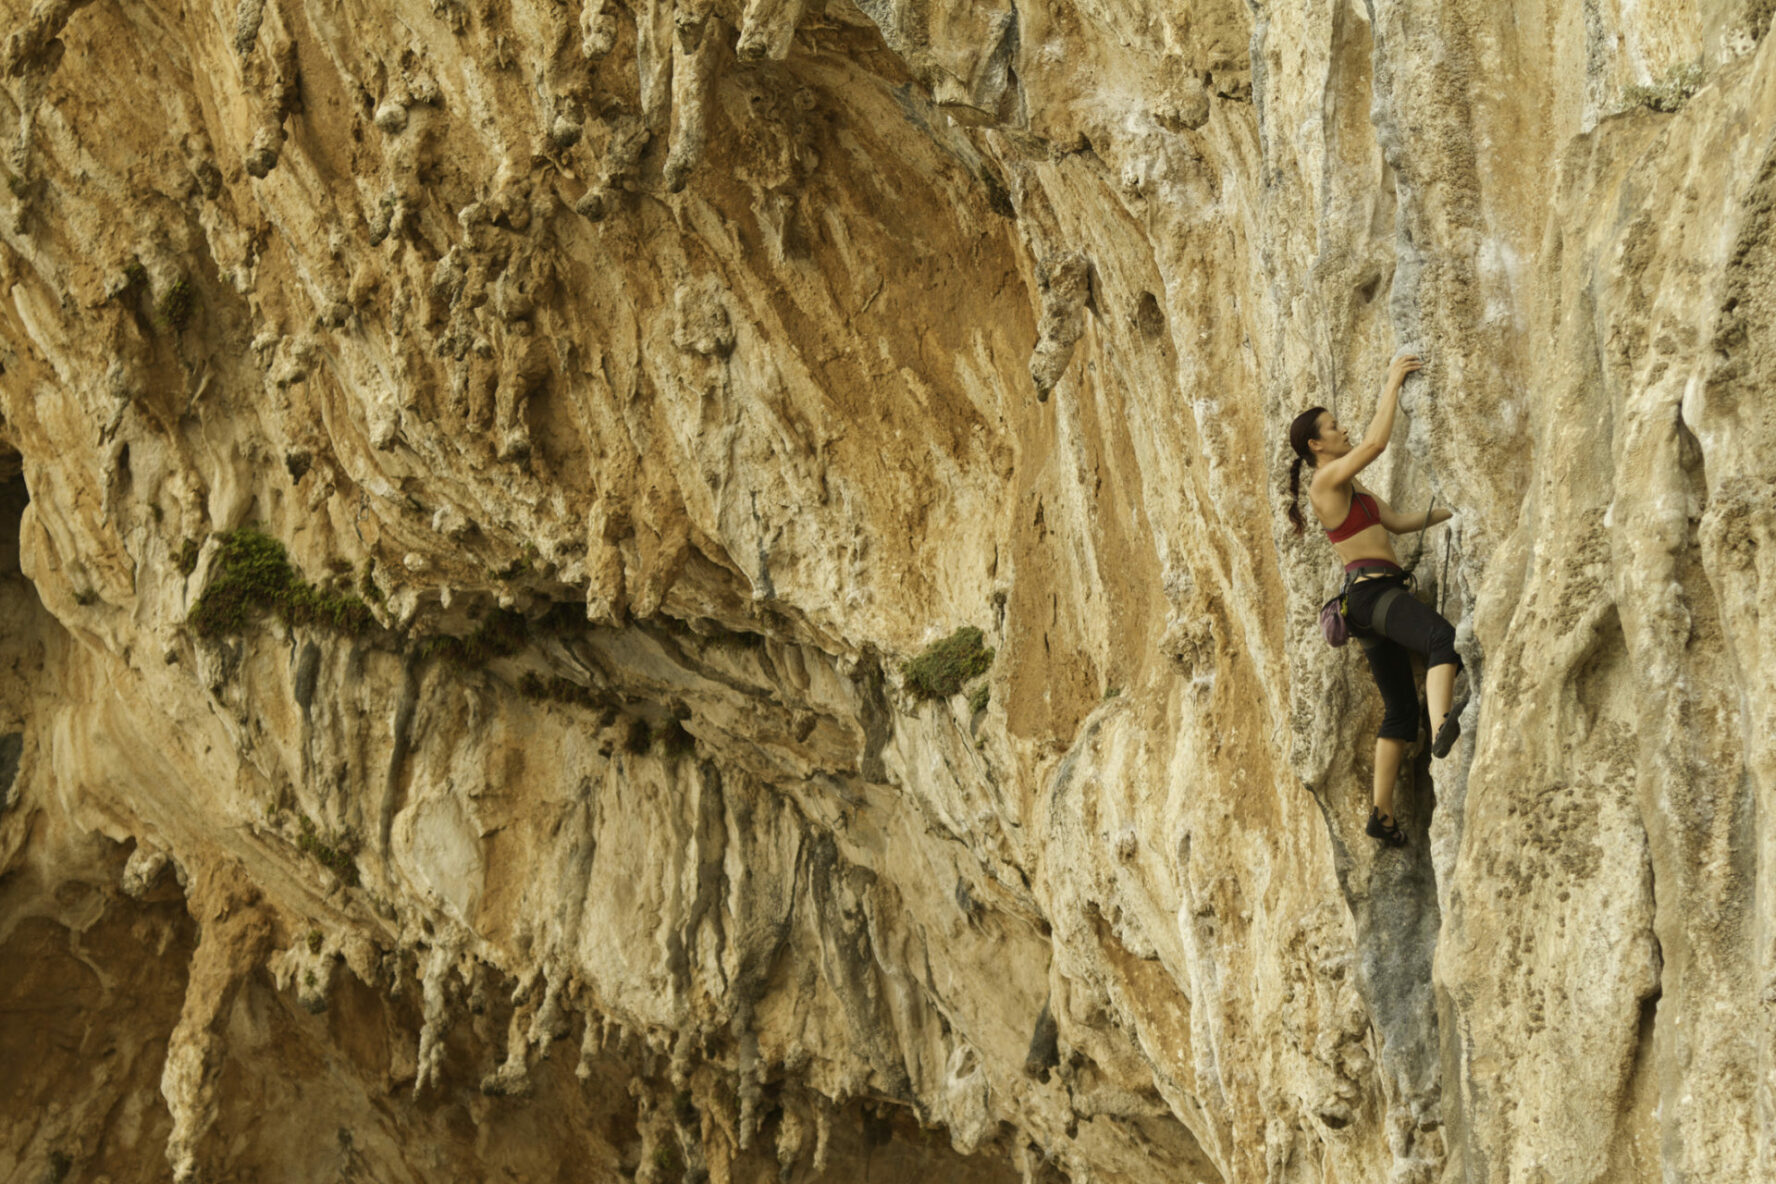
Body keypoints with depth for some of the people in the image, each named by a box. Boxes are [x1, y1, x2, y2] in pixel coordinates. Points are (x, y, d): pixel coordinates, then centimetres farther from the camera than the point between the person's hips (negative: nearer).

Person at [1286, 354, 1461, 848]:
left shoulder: (1351, 486, 24)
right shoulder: (1327, 479, -6)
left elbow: (1397, 522, 27)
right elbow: (1377, 442, -18)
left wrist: (1452, 512, 23)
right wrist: (1392, 384, -10)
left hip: (1372, 600, 10)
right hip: (1372, 590, -10)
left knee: (1400, 710, 10)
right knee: (1443, 636, -36)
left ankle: (1382, 813, 9)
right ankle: (1442, 727, -61)